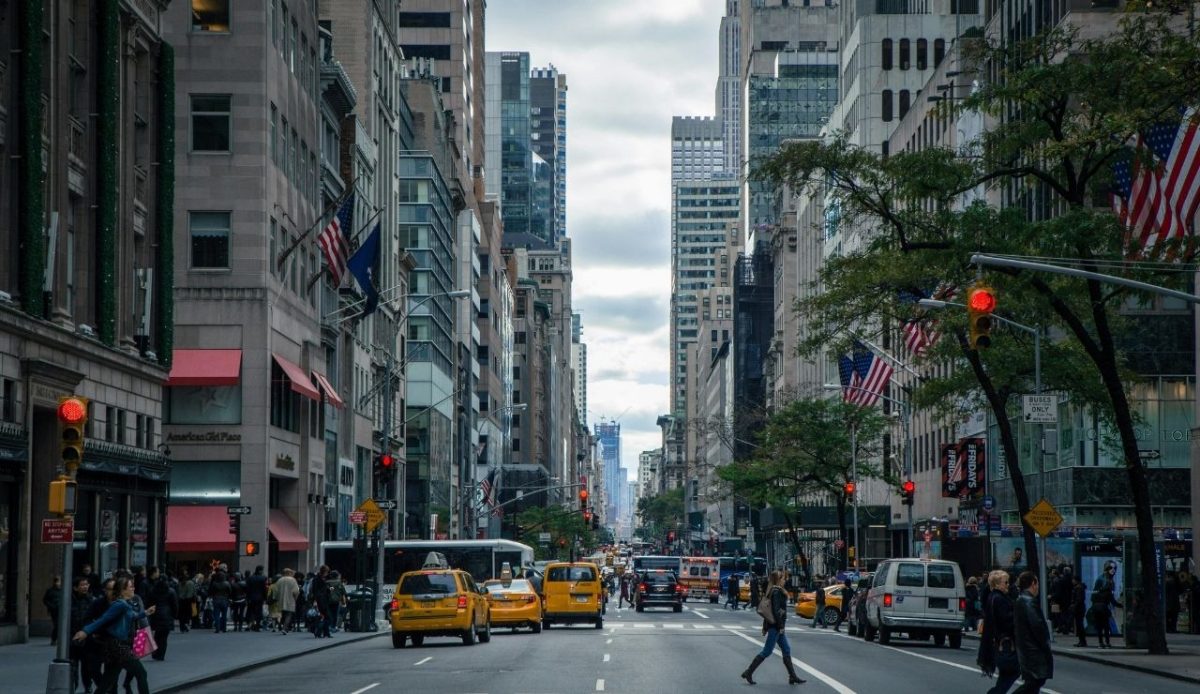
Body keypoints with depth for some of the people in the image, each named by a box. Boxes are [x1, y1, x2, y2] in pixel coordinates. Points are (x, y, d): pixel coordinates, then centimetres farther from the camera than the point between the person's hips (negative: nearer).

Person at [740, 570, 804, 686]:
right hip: (776, 625, -10)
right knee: (767, 651, -5)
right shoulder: (777, 592, -16)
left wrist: (765, 627, 19)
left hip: (774, 625, 10)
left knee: (786, 650, 10)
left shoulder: (773, 591, 13)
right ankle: (748, 672, -1)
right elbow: (776, 610, -22)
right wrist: (780, 626, -20)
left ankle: (792, 676, 11)